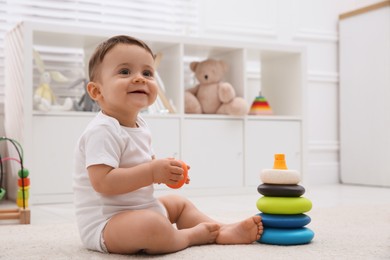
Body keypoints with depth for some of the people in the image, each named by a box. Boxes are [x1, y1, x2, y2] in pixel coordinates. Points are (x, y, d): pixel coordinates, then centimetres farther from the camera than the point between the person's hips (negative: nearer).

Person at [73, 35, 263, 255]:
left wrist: (165, 169, 2)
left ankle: (223, 231, 12)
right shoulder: (103, 131, -23)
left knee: (180, 203, 24)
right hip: (105, 224, -10)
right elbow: (102, 182, -32)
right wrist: (152, 172, -29)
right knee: (151, 225, -37)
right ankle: (192, 235, -10)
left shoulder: (140, 125, 8)